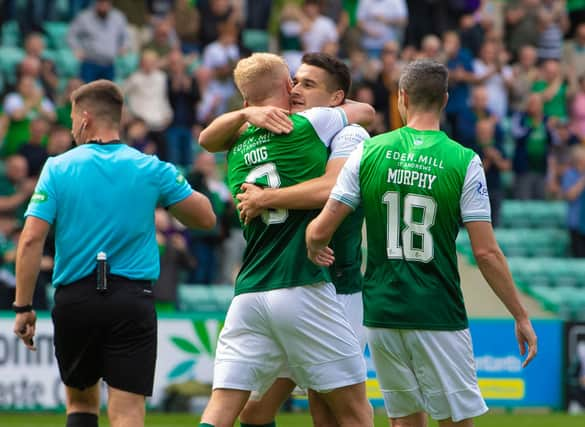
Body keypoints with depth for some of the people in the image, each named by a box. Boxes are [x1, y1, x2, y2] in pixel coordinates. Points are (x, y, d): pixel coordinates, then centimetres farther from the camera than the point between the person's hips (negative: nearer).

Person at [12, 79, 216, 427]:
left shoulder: (58, 168, 0)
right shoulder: (152, 169, 2)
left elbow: (31, 240, -6)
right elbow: (206, 218, 10)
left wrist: (23, 307, -1)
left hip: (74, 298, 1)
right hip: (132, 300, -1)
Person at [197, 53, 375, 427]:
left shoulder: (238, 149, 11)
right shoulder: (308, 125, 0)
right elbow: (366, 111, 18)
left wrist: (248, 113, 14)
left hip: (248, 295, 4)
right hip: (302, 291, -4)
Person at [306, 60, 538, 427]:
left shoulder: (368, 153, 0)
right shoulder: (464, 162, -7)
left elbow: (321, 232, 0)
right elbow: (486, 252, -9)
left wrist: (313, 249, 24)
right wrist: (521, 317, 0)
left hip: (381, 314, 3)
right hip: (438, 316, -3)